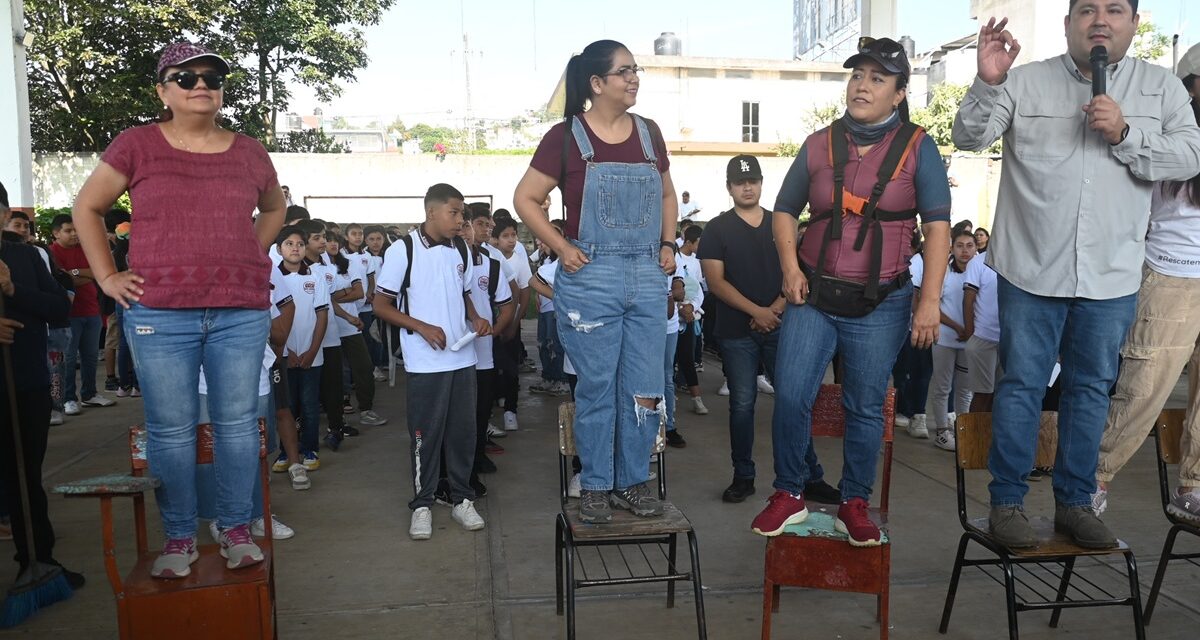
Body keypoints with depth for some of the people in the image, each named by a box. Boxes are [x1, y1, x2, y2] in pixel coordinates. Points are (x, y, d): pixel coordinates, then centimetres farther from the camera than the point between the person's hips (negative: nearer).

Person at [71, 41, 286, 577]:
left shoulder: (249, 152, 10)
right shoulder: (136, 146, 3)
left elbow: (274, 207, 28)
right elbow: (87, 208, 12)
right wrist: (107, 276, 5)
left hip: (242, 312, 2)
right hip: (160, 314, -1)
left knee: (238, 423, 5)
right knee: (170, 430, 4)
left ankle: (236, 528, 19)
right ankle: (178, 537, 20)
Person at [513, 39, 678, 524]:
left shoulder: (649, 133, 11)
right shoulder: (566, 136, -2)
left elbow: (667, 195, 23)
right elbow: (525, 199, 1)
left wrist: (668, 243, 9)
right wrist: (561, 248, -7)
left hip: (648, 278, 4)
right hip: (590, 277, -4)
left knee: (646, 390, 6)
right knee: (597, 389, 5)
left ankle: (633, 481, 23)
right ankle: (596, 486, 21)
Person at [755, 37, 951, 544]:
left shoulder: (917, 148, 0)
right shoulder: (819, 144, 6)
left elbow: (937, 225, -3)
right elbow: (785, 210, 13)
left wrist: (930, 300, -10)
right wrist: (790, 267, -2)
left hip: (880, 304, -1)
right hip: (813, 296, 2)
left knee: (865, 408, 7)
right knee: (790, 396, -5)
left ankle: (854, 505, 24)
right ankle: (789, 495, 14)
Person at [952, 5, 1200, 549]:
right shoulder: (1026, 81, 1)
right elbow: (969, 138, -8)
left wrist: (1124, 134, -14)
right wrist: (987, 82, -24)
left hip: (1112, 276, 3)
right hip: (1032, 270, -2)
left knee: (1090, 388, 12)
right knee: (1021, 384, 3)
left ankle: (1074, 502, 26)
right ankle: (1007, 501, 15)